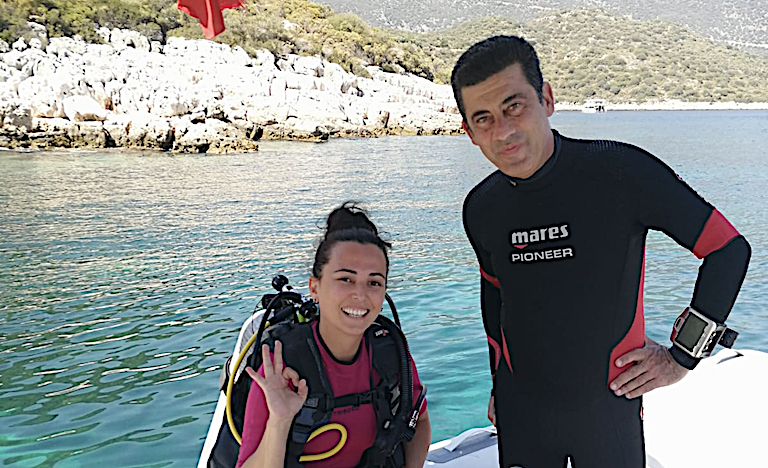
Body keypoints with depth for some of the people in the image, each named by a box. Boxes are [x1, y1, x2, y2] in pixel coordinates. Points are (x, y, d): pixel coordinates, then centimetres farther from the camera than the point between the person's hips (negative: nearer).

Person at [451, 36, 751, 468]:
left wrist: (682, 358, -8)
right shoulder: (481, 209, -5)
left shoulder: (623, 172, -18)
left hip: (609, 407, -3)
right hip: (520, 411, 3)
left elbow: (730, 249, -10)